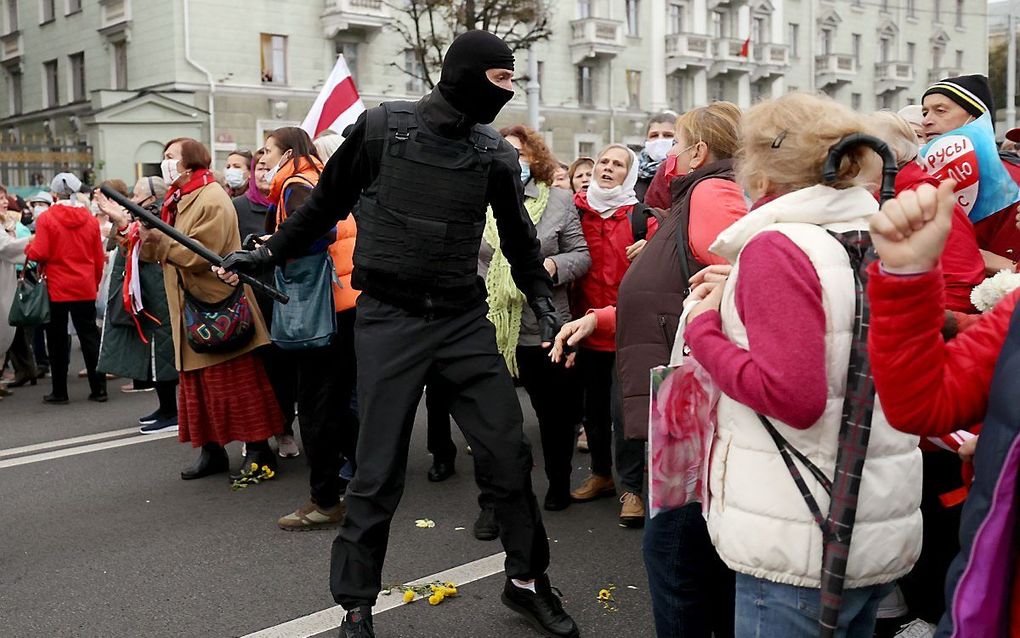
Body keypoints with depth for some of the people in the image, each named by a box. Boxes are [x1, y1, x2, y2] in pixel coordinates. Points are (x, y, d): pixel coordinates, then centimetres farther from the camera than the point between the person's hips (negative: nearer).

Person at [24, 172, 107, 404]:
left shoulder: (46, 218, -10)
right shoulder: (90, 219, 2)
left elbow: (40, 254, -14)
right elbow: (99, 259, 5)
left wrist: (28, 247, 8)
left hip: (56, 289, -3)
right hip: (85, 289, 3)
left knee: (58, 341, 7)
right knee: (90, 336, 9)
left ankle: (59, 392, 12)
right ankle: (98, 388, 9)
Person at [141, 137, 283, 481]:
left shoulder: (212, 200, -13)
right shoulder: (178, 201, 16)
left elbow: (200, 253, -22)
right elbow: (168, 252, 16)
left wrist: (158, 239, -18)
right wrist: (148, 239, -3)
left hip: (219, 308, -9)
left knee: (236, 381, -4)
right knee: (198, 382, 11)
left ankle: (258, 450, 2)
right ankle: (211, 449, 18)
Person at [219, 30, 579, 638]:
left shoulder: (496, 154, 3)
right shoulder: (381, 126, -4)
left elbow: (520, 240, 14)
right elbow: (327, 204, 8)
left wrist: (547, 307, 5)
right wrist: (268, 252, 12)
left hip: (465, 320, 3)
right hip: (389, 320, -3)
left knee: (510, 455, 4)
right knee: (378, 474, 3)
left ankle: (528, 581, 25)